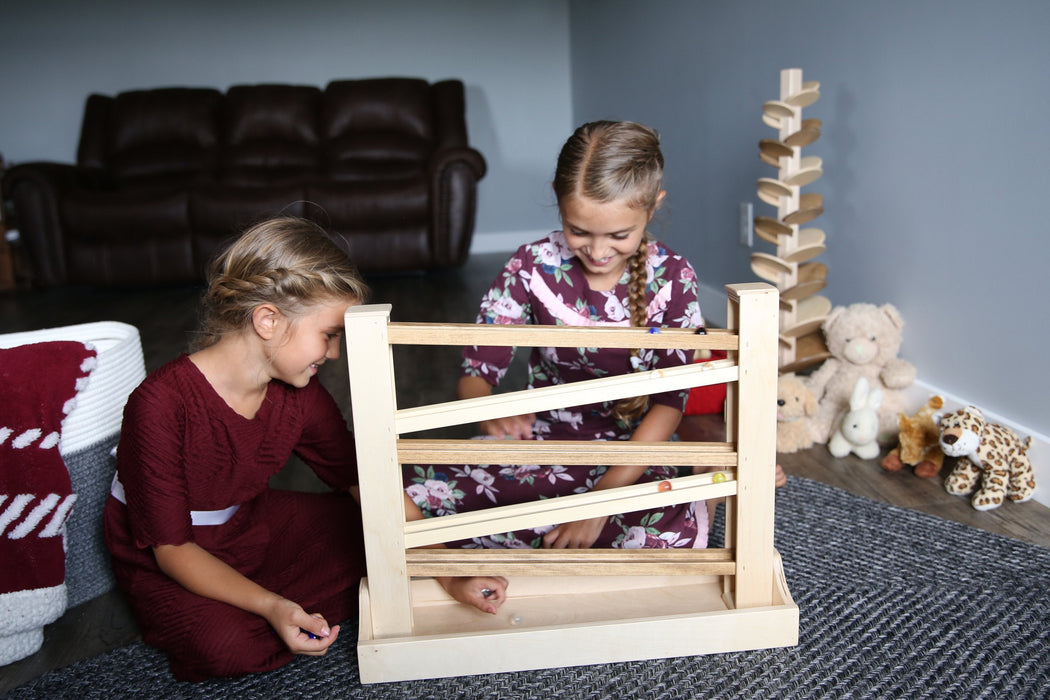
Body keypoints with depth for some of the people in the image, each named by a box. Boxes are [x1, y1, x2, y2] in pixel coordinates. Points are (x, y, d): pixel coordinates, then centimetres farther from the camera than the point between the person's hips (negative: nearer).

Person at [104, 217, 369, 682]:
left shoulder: (301, 396, -12)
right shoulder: (162, 404, -31)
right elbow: (172, 548, -27)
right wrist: (270, 606, -41)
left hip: (254, 528, 5)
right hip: (165, 566, -5)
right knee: (225, 645, -33)